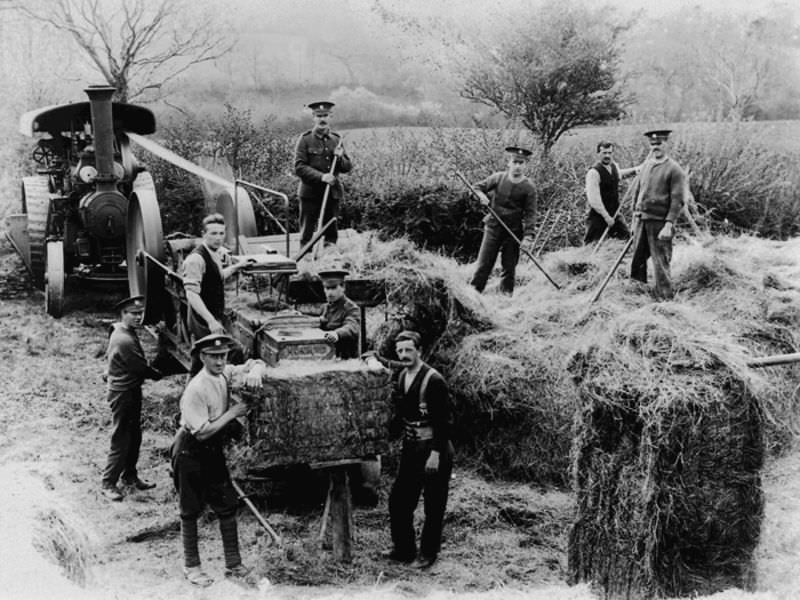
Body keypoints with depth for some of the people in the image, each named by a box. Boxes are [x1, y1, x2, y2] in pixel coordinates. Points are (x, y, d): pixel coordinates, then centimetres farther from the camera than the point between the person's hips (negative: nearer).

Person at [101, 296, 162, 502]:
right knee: (121, 440, -3)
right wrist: (158, 374, -2)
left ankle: (130, 475, 29)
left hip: (132, 391, 10)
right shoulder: (125, 341, -26)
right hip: (123, 394, -10)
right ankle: (108, 483, 6)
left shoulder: (120, 332, 6)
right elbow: (143, 369, -18)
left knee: (134, 436, 17)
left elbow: (109, 354, 21)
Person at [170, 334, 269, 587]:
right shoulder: (196, 390, -26)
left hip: (213, 450, 7)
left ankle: (233, 565, 17)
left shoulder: (226, 374, -5)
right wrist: (232, 413, -24)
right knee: (191, 511, 7)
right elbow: (202, 432, -27)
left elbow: (258, 364, 5)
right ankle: (191, 566, 21)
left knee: (227, 506, 8)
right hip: (190, 452, -7)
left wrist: (254, 372, -19)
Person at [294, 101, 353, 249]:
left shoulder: (336, 139, 9)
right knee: (307, 233, -2)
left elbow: (348, 167, 12)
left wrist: (340, 158, -10)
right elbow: (299, 167, -11)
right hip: (310, 193, -4)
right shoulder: (305, 139, -3)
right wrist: (321, 176, -23)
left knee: (331, 234, 8)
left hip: (332, 193, 4)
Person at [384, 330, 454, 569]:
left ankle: (428, 554, 18)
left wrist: (436, 453, -20)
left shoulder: (433, 380, -18)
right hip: (410, 449, 8)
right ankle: (403, 549, 25)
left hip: (434, 450, -8)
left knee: (434, 506, 5)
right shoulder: (401, 379, 6)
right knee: (398, 500, 11)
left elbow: (444, 421, -18)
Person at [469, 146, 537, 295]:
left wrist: (528, 235, -14)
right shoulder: (498, 178, -1)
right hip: (493, 226, 1)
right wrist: (482, 196, -12)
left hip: (514, 231, -1)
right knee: (484, 262, 0)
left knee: (509, 266, 7)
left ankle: (506, 293, 18)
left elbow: (530, 213, -6)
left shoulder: (529, 187, -6)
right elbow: (477, 187, 10)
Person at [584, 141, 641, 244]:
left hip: (614, 214, 7)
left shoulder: (614, 166, 5)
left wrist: (635, 170, 22)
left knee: (627, 237, 2)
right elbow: (593, 199, -23)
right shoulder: (594, 172, -19)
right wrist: (606, 216, -23)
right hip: (598, 216, -7)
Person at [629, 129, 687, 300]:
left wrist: (669, 225, -18)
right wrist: (635, 217, 14)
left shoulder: (674, 170, -7)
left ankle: (665, 297, 5)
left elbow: (677, 200, -12)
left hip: (659, 222, -6)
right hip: (641, 220, 6)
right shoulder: (646, 166, 13)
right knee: (638, 259, 12)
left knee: (660, 262, -3)